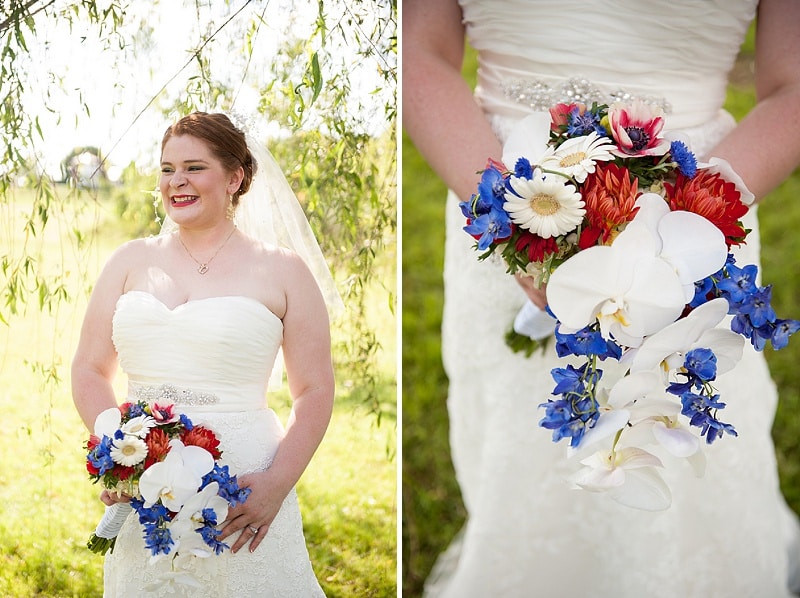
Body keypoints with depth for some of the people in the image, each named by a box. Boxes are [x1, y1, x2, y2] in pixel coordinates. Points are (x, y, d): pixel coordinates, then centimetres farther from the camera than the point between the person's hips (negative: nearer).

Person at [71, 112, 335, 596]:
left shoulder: (281, 270, 2)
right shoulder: (132, 261, 10)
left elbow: (316, 391, -2)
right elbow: (89, 371, 9)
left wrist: (278, 484, -14)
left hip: (241, 485, -2)